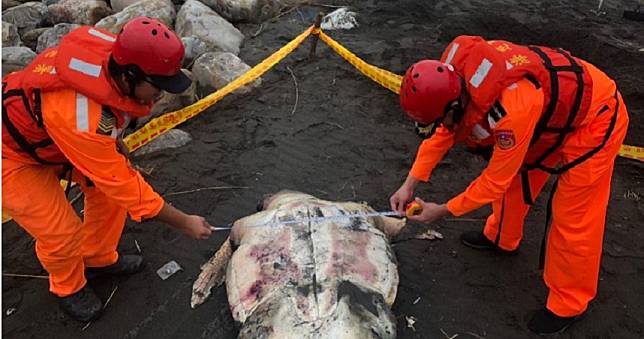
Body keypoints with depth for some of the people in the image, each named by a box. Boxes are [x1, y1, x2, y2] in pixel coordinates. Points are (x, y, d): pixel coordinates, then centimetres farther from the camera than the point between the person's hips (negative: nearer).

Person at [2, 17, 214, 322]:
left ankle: (99, 259, 26)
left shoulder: (114, 52, -22)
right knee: (63, 234, -8)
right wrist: (184, 223, -25)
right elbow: (123, 185, -33)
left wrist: (114, 141, 2)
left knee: (106, 188, 2)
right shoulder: (78, 116, -43)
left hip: (54, 135, 7)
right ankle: (69, 288, 24)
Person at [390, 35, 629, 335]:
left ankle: (568, 303, 21)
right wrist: (410, 184, -6)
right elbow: (442, 132, -4)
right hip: (555, 105, 8)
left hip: (594, 119, -7)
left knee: (572, 219, 0)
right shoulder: (451, 75, -19)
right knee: (514, 176, 18)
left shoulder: (511, 110, -41)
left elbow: (496, 180, -27)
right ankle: (501, 238, 44)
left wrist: (444, 210, -15)